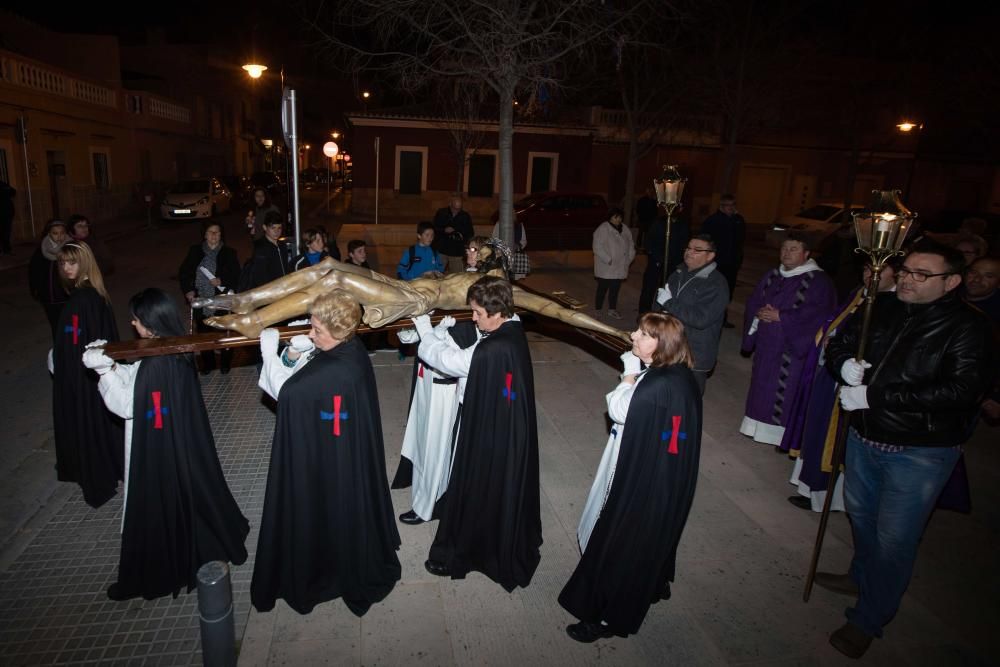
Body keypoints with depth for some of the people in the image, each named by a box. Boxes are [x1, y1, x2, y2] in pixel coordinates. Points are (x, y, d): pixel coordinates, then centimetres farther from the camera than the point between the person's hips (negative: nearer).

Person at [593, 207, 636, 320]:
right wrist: (608, 260, -18)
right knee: (603, 288, 1)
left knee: (615, 289, 11)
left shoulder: (624, 229, 11)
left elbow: (631, 245, 17)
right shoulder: (603, 229, -10)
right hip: (605, 267, -6)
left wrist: (629, 258, 4)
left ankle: (612, 309, 22)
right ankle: (598, 309, 10)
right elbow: (598, 247, -16)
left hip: (620, 267, 6)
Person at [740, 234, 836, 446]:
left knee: (786, 391, -3)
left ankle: (783, 433, 9)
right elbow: (753, 301, 12)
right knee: (762, 386, 14)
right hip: (766, 344, 6)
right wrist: (759, 313, -11)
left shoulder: (819, 281, -8)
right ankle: (760, 425, 29)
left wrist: (779, 316, -19)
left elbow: (816, 313, -19)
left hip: (793, 348, -6)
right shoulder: (772, 275, 10)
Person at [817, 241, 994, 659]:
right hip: (865, 436, 6)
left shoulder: (967, 328, -17)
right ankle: (862, 577, 52)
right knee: (860, 512, 25)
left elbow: (963, 390, -28)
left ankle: (868, 620, 25)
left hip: (919, 452, -6)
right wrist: (844, 364, -17)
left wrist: (874, 396, -30)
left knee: (894, 538, 4)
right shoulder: (883, 307, -3)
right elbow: (839, 342, 7)